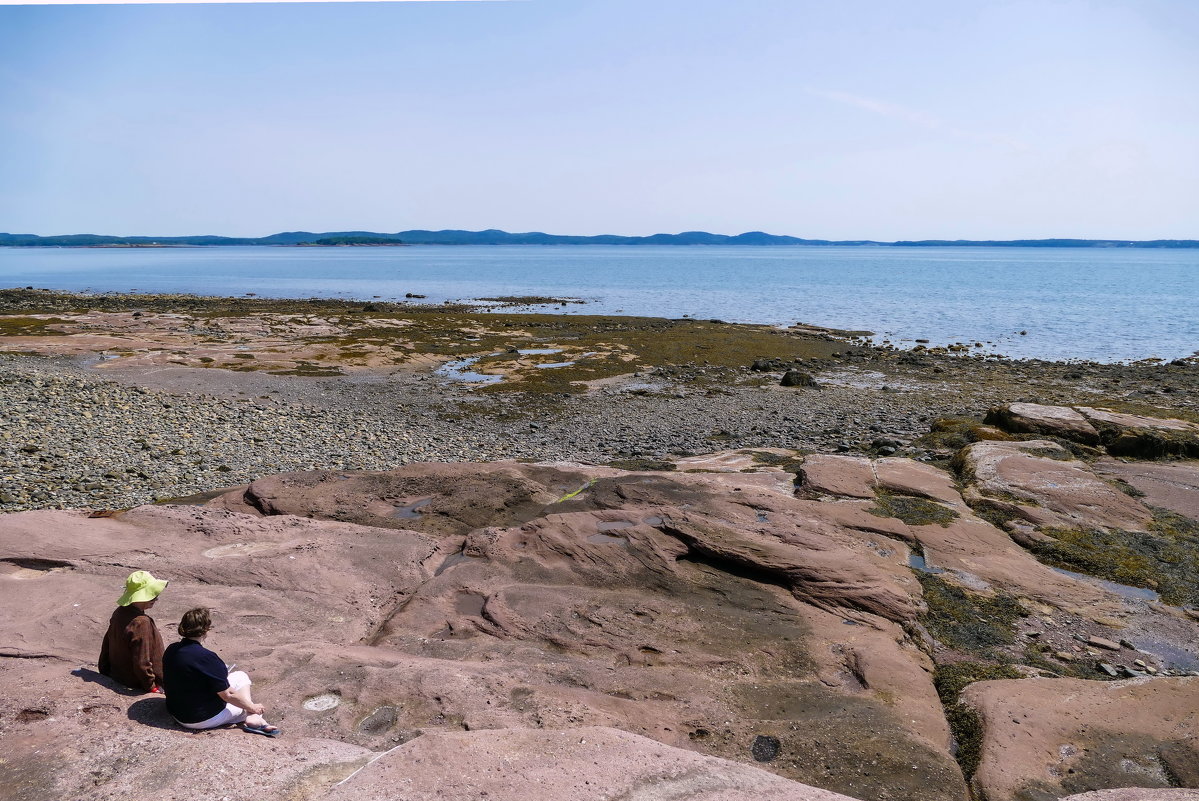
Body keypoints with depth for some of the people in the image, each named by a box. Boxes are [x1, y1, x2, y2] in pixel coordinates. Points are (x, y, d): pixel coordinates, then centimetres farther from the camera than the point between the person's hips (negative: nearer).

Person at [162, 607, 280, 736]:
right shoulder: (206, 657, -27)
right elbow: (227, 695, -20)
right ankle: (253, 718, 2)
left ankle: (251, 718, 7)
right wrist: (253, 708, -6)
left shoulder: (171, 650, -4)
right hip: (202, 719, -8)